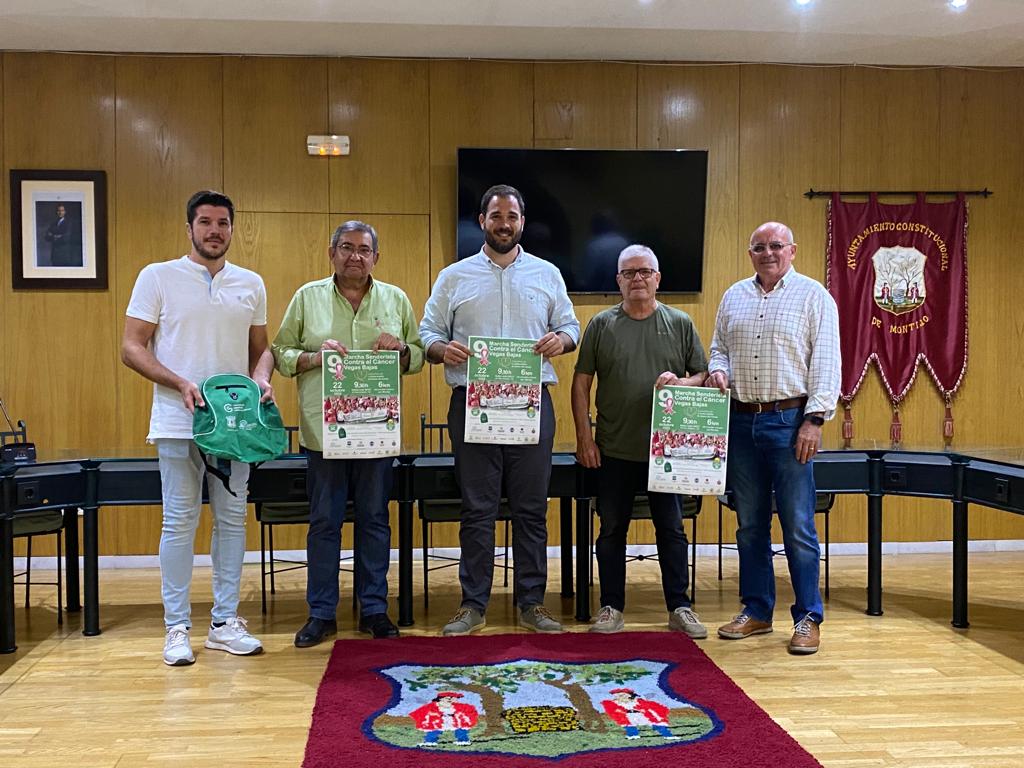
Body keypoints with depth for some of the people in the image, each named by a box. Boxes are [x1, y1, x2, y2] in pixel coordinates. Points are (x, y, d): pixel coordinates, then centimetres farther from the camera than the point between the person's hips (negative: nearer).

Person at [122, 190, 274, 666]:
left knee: (232, 520, 7)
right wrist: (180, 383, -16)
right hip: (179, 422, -3)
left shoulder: (251, 284, 11)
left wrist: (262, 376, -6)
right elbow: (132, 348, -2)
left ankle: (225, 623, 17)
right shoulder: (158, 278, 1)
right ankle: (177, 628, 9)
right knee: (179, 522, 0)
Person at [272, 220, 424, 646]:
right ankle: (321, 612, 14)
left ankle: (374, 609, 19)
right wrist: (315, 357, -13)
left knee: (374, 519, 8)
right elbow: (280, 353, 5)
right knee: (324, 521, 4)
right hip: (323, 429, -1)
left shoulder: (396, 299, 11)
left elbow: (420, 357, 14)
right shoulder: (308, 297, 7)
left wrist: (401, 349, -8)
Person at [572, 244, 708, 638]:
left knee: (671, 529, 6)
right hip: (614, 450, 0)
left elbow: (704, 375, 7)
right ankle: (612, 607, 19)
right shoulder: (601, 324, 3)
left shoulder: (680, 324, 5)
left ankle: (679, 607, 17)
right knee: (611, 529, 8)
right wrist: (584, 437, -3)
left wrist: (681, 383, -16)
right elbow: (581, 382, 3)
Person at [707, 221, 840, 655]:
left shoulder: (813, 295, 1)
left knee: (798, 526, -3)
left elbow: (825, 362, -5)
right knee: (750, 525, 11)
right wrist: (717, 369, -1)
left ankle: (808, 617, 8)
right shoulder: (734, 297, 15)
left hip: (789, 422, -5)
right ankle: (756, 610, 21)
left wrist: (815, 418, -13)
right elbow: (719, 347, 22)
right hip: (741, 422, 5)